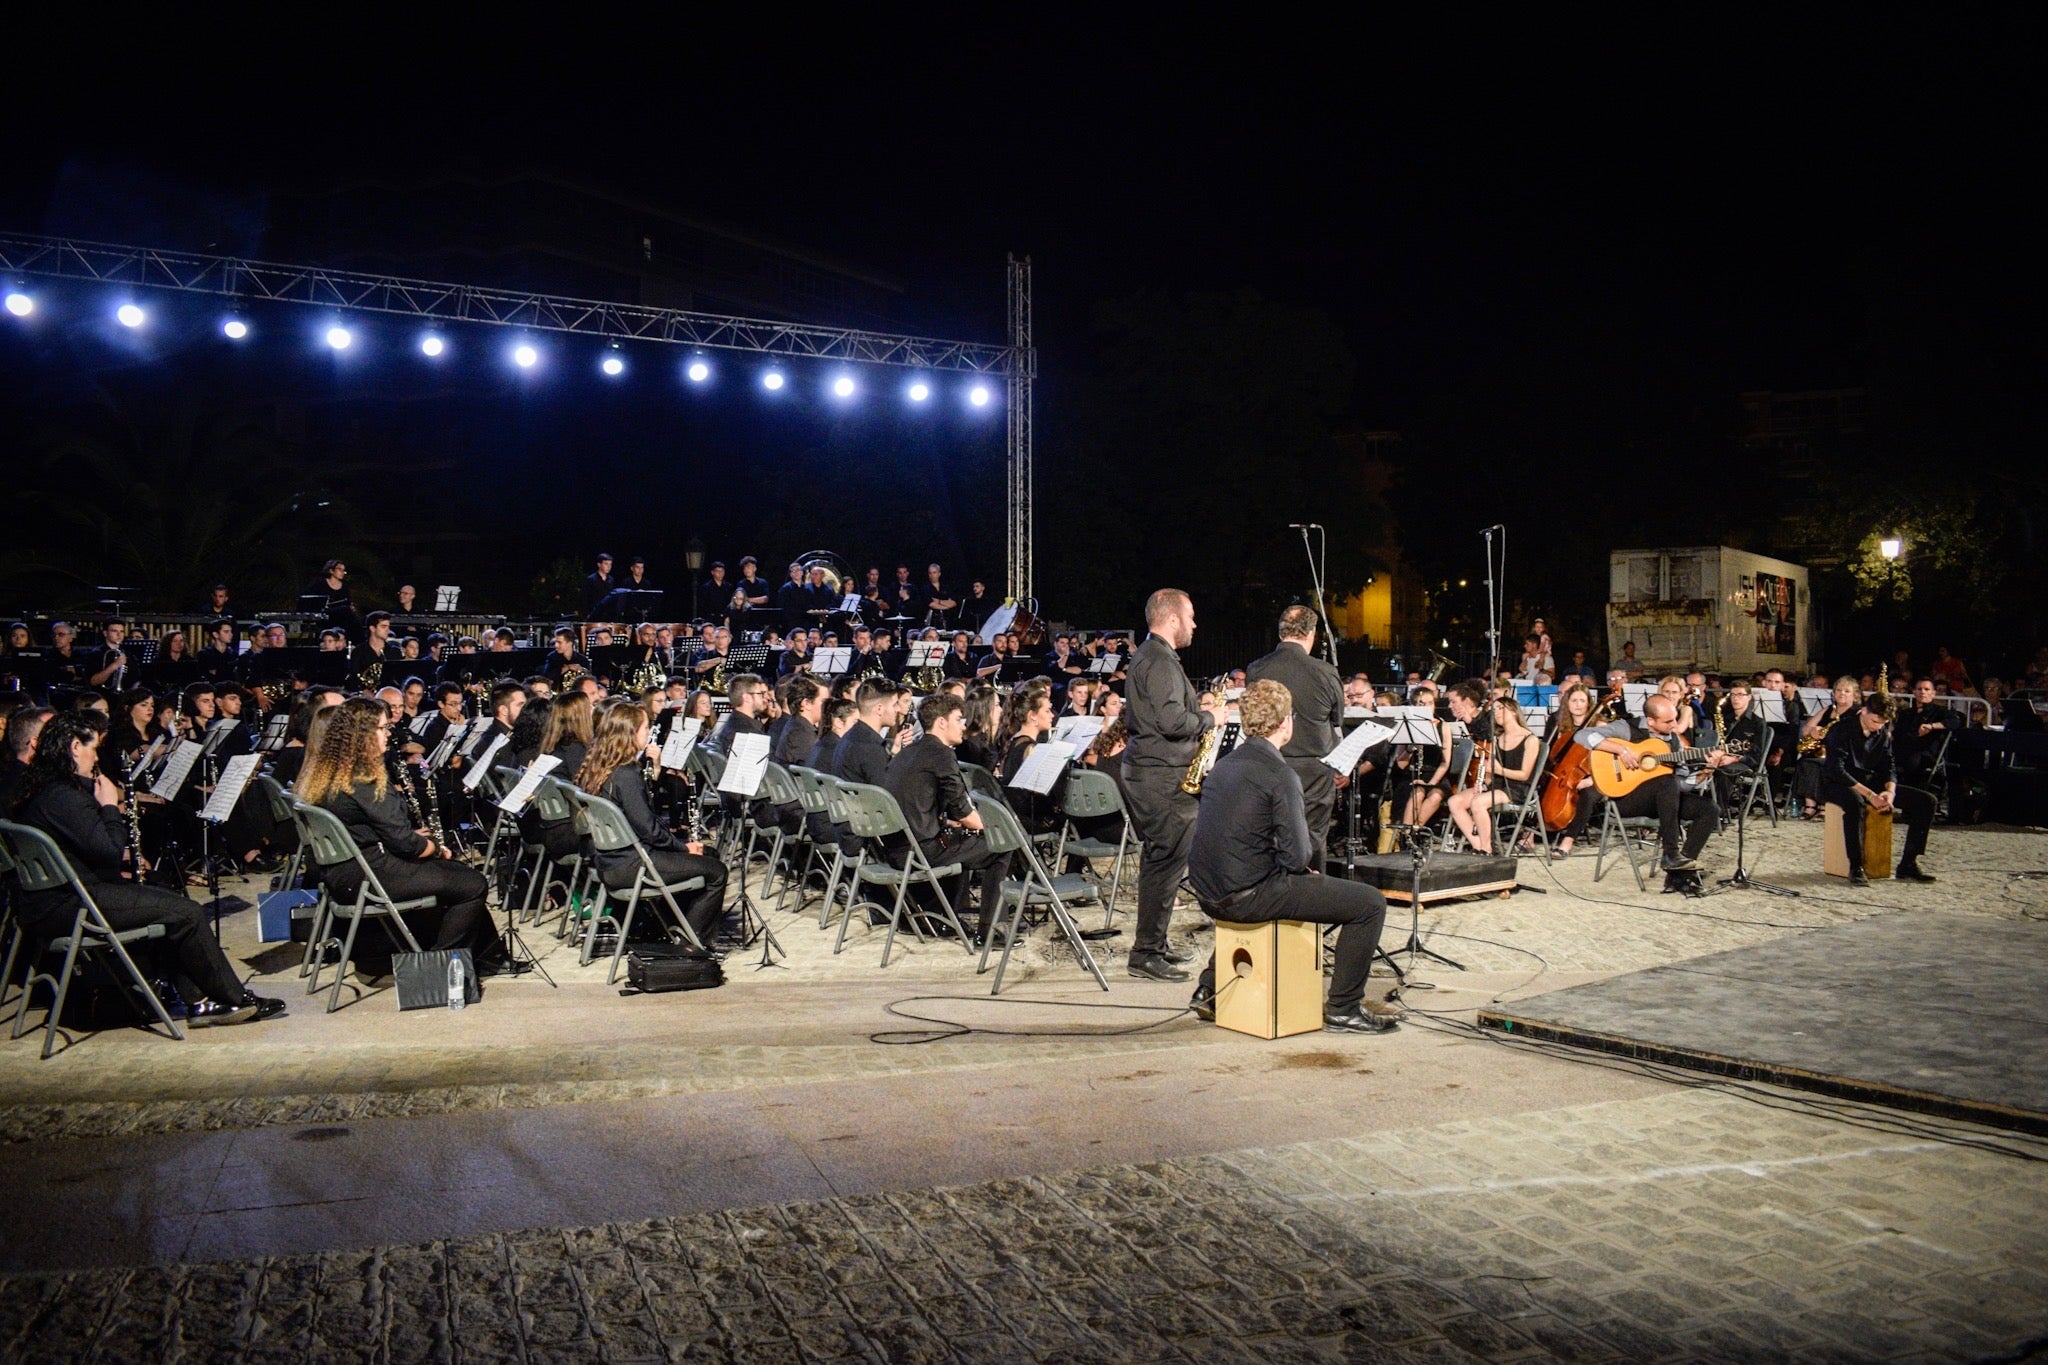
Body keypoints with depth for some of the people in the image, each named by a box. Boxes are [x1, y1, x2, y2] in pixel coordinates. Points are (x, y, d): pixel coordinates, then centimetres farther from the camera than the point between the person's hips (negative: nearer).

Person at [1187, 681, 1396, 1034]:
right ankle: (1343, 1009, 6)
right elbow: (1297, 858, -17)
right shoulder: (1278, 774, -14)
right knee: (1370, 903, -2)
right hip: (1250, 896, -9)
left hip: (1209, 895, 9)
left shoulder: (1224, 765, 11)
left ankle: (1210, 990, 37)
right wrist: (1307, 856, 7)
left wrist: (1307, 855, 17)